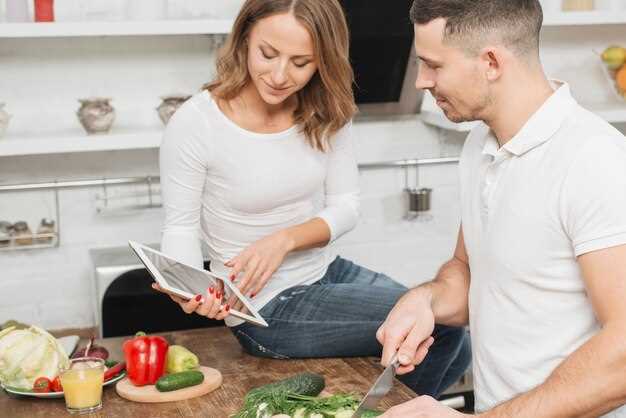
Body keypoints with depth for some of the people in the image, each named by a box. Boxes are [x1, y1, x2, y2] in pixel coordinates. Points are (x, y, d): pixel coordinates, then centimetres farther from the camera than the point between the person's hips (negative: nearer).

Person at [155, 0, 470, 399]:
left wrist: (285, 239, -21)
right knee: (442, 322, -11)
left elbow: (346, 205, -3)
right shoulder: (194, 124, -20)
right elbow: (181, 226, -10)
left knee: (455, 347, 3)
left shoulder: (326, 111, -5)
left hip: (327, 273, 6)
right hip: (265, 309, -6)